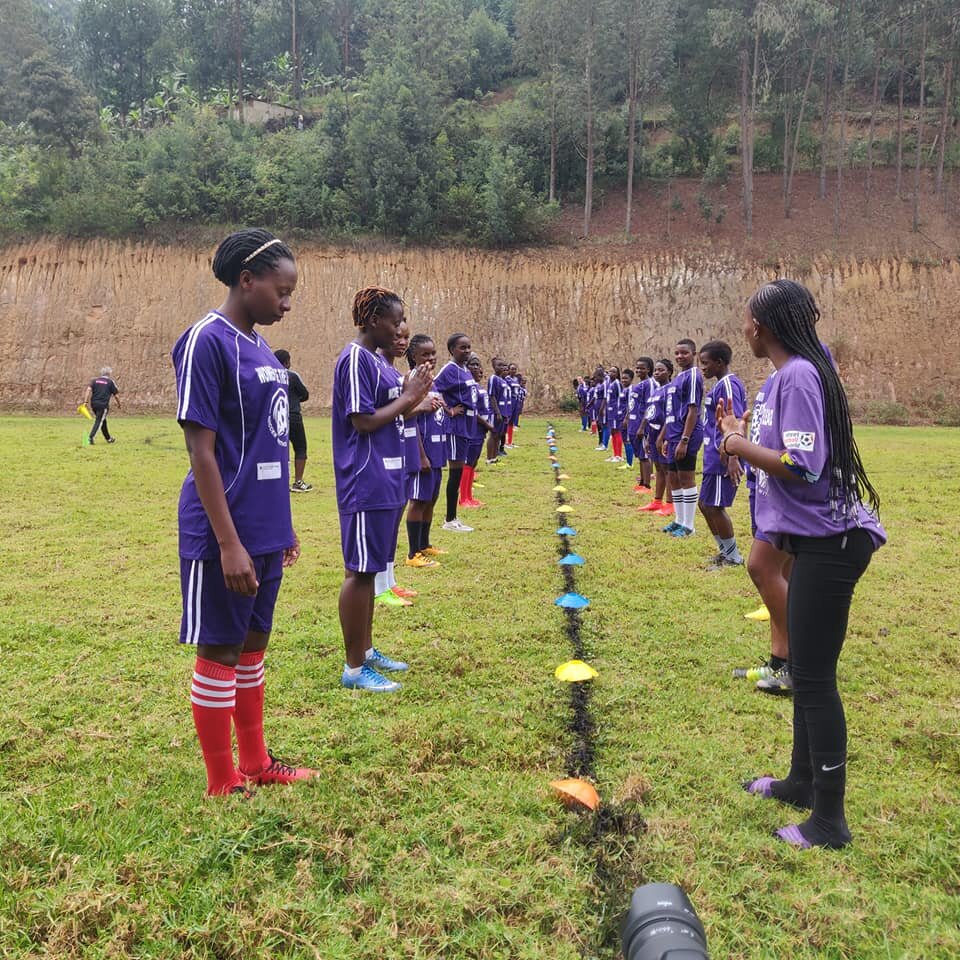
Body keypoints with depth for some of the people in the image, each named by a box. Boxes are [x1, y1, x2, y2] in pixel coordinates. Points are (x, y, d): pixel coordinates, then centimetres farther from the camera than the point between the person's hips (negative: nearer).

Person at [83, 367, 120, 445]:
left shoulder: (95, 380, 12)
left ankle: (108, 438, 32)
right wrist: (119, 404, 20)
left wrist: (85, 401, -6)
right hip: (103, 405, -5)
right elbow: (116, 395, 5)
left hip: (94, 403, 5)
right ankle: (90, 438, -20)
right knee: (98, 421, -4)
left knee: (102, 421, 19)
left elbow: (89, 389, -2)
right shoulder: (111, 382, 3)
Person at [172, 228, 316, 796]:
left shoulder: (260, 348, 12)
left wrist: (283, 524, 18)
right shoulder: (208, 342, -14)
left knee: (253, 644, 17)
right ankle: (223, 784, 19)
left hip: (266, 530, 8)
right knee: (220, 650, 4)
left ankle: (256, 763, 31)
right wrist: (229, 544, -19)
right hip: (227, 535, -8)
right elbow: (202, 451, -17)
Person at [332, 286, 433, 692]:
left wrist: (412, 396, 5)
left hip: (385, 483, 10)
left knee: (369, 569, 16)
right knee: (360, 571, -3)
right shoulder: (355, 359, -14)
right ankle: (354, 668, 6)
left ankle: (366, 650, 27)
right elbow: (363, 421, -19)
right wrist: (408, 396, -11)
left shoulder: (377, 359, 15)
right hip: (366, 486, -10)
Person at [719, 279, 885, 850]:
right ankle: (803, 782, 35)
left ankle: (829, 820, 8)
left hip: (830, 543, -10)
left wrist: (738, 446, -13)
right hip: (815, 540, 10)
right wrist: (742, 437, 16)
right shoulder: (786, 375, 13)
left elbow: (802, 467, -24)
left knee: (815, 679, -3)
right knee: (805, 670, 19)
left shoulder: (798, 376, -17)